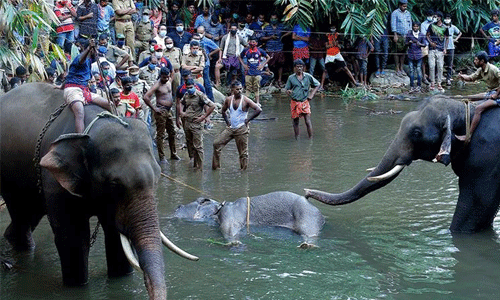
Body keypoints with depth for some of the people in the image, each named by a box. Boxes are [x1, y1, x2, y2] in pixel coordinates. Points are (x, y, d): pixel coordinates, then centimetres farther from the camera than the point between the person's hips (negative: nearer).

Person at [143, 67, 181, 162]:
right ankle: (161, 157, 2)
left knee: (172, 133, 14)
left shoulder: (169, 81, 8)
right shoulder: (157, 85, -16)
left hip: (169, 111, 8)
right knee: (160, 135, -2)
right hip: (161, 111, -8)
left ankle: (173, 154, 25)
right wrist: (153, 108, -19)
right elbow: (146, 97, -23)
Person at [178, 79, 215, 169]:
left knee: (198, 146, -4)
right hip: (187, 123, 7)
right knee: (190, 145, 14)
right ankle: (195, 164, 26)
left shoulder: (200, 95, -13)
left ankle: (199, 167, 3)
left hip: (196, 124, -7)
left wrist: (203, 117, -15)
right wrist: (181, 112, 13)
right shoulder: (186, 95, 8)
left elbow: (212, 106, -17)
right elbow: (181, 102, 32)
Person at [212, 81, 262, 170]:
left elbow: (258, 110, -15)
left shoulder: (245, 100, -9)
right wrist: (227, 120, 9)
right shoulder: (228, 100, 5)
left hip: (241, 129, -5)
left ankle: (243, 170, 11)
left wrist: (248, 119, -12)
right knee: (216, 143, 0)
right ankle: (216, 166, 9)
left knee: (243, 152, 0)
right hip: (230, 128, 5)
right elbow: (223, 111, 23)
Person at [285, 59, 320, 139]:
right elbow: (286, 88, 8)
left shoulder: (308, 77, 2)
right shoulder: (291, 78, 2)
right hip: (294, 103, 1)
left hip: (305, 102, -1)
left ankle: (311, 139, -4)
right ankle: (297, 139, 17)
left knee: (308, 121, -8)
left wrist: (311, 95, 3)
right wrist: (288, 92, -17)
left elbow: (317, 85, 14)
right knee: (295, 122, 7)